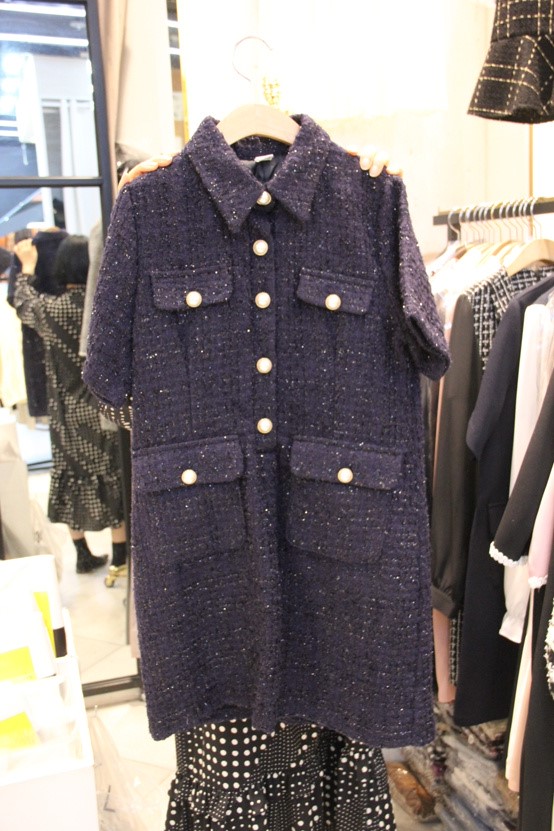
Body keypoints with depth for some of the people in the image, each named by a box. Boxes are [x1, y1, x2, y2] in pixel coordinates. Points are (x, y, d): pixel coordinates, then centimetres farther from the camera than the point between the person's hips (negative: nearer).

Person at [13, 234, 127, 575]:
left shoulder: (52, 308, -9)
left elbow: (23, 305, 12)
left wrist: (27, 266, 29)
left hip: (69, 411, 1)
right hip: (106, 406, -1)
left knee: (73, 474, 13)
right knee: (112, 475, 8)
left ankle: (84, 555, 23)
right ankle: (120, 555, 15)